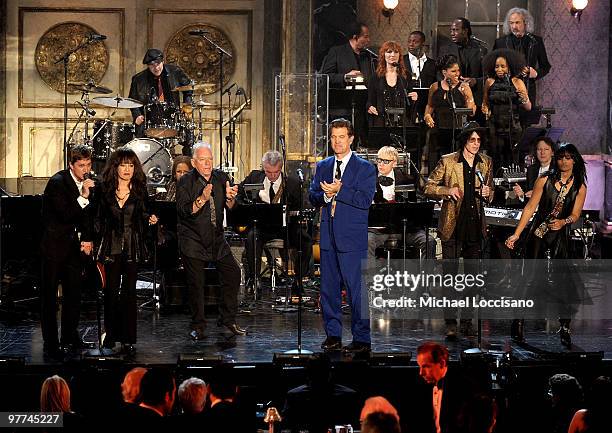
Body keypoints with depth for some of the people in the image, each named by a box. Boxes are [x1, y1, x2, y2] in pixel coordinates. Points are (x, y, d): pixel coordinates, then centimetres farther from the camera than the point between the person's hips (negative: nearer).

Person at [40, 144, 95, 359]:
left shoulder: (86, 182, 7)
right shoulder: (57, 182, -15)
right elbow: (65, 214, -21)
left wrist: (87, 239, 8)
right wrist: (83, 197, -28)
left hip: (74, 244, 7)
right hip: (55, 245, -7)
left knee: (73, 292, 12)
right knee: (49, 294, -3)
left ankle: (70, 337, 24)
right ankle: (50, 343, -2)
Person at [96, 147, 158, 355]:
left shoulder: (140, 190, 5)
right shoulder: (105, 190, 4)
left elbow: (145, 216, 11)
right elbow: (99, 219, 9)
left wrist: (151, 220, -10)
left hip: (133, 248, 0)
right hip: (111, 247, 0)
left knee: (129, 293, -1)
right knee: (111, 291, 1)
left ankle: (128, 339, 2)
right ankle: (111, 333, 16)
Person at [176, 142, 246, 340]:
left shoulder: (221, 177, 4)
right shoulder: (186, 182, -8)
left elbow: (230, 208, 3)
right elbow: (183, 211, -19)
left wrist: (230, 198, -19)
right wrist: (202, 199, -32)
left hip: (217, 238, 4)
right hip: (193, 240, -4)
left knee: (233, 273, 0)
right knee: (196, 282, -2)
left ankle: (228, 318, 14)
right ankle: (197, 325, 10)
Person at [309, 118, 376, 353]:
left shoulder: (365, 168, 0)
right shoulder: (322, 166, 15)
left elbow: (365, 200, -11)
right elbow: (313, 197, 10)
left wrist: (339, 190, -16)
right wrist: (325, 195, -11)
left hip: (352, 237, -5)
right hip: (329, 236, 5)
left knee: (356, 288, -7)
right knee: (329, 287, 8)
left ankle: (362, 338, -3)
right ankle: (333, 335, 17)